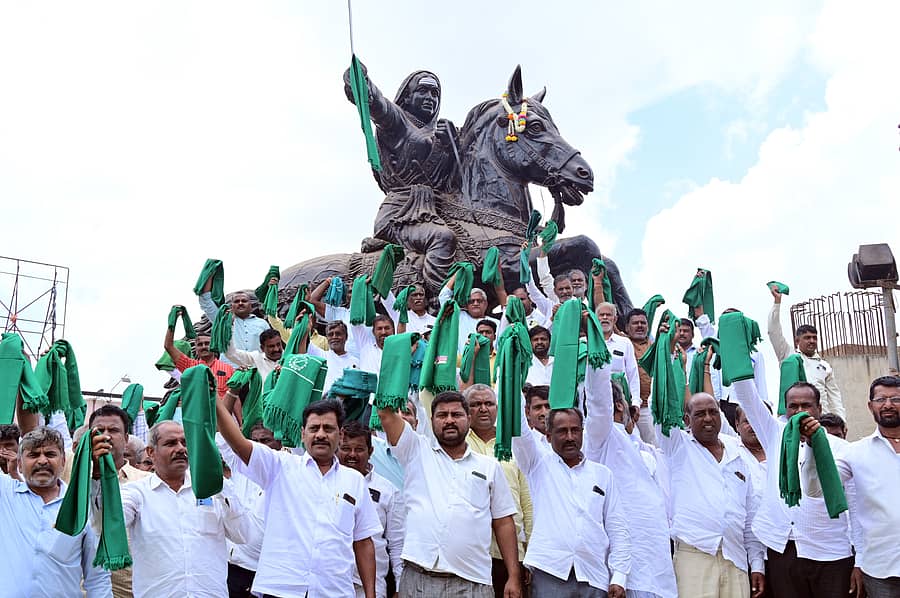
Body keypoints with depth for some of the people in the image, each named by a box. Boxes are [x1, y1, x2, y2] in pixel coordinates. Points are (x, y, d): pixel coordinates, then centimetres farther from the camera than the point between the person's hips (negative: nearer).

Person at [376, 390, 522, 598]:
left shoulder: (489, 467, 12)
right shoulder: (417, 451, 9)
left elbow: (503, 523, 11)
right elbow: (386, 412, -2)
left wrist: (513, 578, 5)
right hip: (418, 580, -1)